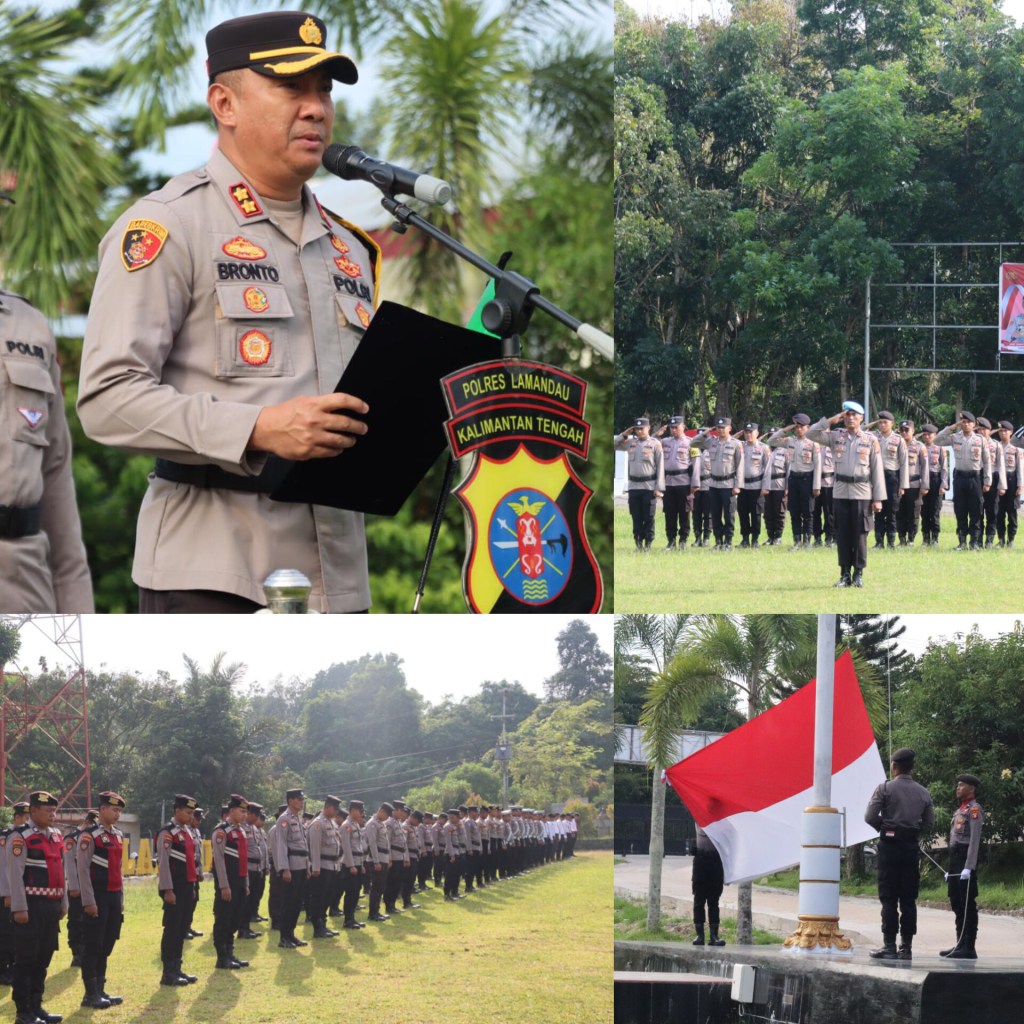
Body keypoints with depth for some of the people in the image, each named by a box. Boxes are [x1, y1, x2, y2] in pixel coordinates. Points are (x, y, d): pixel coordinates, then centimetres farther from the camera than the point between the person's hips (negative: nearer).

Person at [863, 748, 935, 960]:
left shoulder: (885, 789, -5)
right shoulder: (923, 793, 8)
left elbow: (870, 817, -10)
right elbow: (929, 824, 11)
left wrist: (884, 827, 7)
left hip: (889, 845, -3)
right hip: (912, 846, 3)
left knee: (889, 897, -2)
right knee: (909, 899, 6)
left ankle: (889, 945, -6)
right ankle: (906, 946, 5)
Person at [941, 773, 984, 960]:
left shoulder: (974, 809, -8)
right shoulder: (960, 810, 20)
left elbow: (975, 839, -16)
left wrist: (969, 867, -22)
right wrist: (951, 868, 21)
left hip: (965, 862, -10)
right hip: (955, 860, 10)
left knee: (967, 905, -8)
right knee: (957, 904, 11)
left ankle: (969, 948, -8)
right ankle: (961, 944, 16)